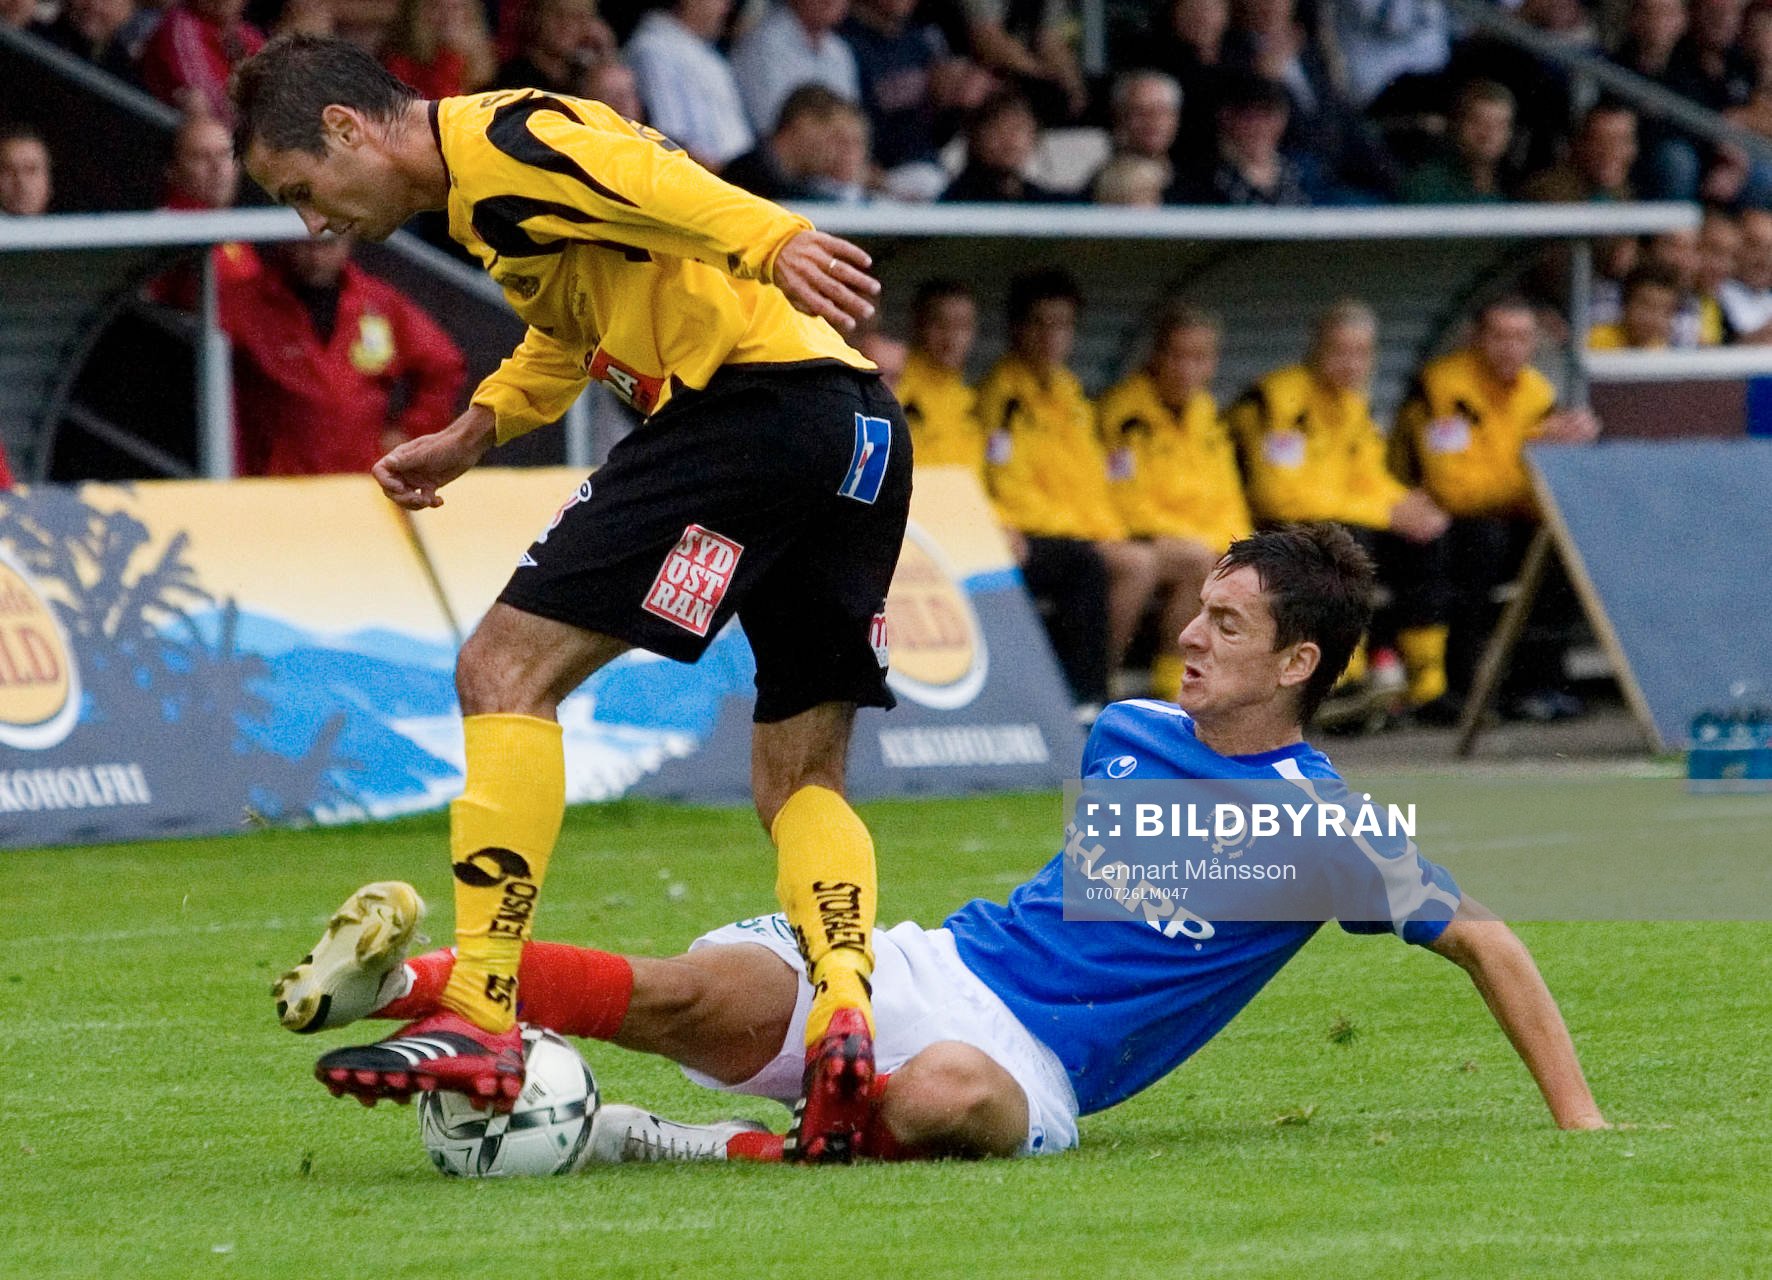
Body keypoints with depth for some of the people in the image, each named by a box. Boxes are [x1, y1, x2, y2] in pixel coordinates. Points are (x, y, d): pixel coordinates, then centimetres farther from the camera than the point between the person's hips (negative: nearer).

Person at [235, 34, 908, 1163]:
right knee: (801, 781, 13)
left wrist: (772, 241, -36)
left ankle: (481, 1019, -13)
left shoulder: (493, 142, -3)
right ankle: (845, 1012, -10)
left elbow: (645, 178, -21)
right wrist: (473, 434, 35)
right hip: (861, 434, 10)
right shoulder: (490, 193, 28)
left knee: (507, 671, -7)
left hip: (756, 400, -10)